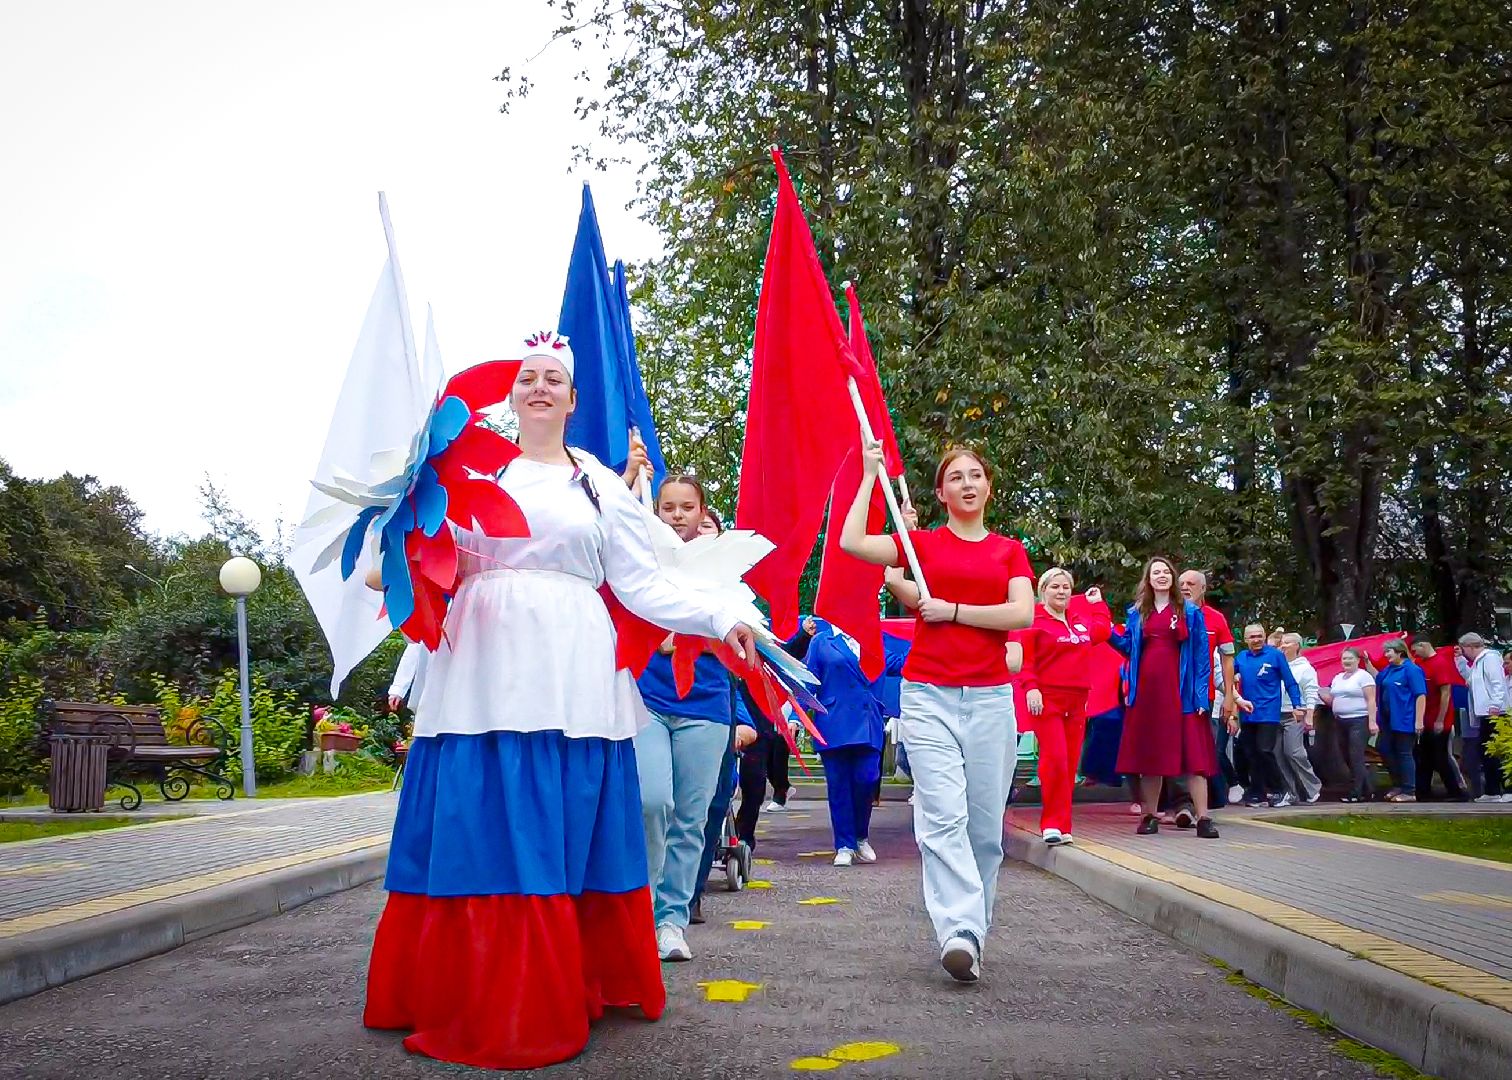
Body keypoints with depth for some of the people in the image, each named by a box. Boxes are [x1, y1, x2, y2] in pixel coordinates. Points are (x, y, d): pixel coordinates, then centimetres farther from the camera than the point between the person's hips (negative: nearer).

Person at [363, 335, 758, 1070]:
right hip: (483, 678, 1)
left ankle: (553, 1000, 8)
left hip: (570, 680, 0)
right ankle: (474, 1003, 9)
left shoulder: (601, 484, 13)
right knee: (474, 832, -2)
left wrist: (720, 622, -2)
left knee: (568, 836, -1)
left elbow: (641, 585, 7)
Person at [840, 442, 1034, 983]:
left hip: (990, 698, 2)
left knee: (984, 825, 3)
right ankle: (960, 933, -20)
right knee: (944, 817, -14)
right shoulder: (922, 543, 10)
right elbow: (851, 542, -5)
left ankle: (972, 931, 13)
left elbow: (1022, 614, -2)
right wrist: (871, 475, 1)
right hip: (929, 695, -2)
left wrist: (953, 610, -6)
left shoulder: (1009, 551, 14)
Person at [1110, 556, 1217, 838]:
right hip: (1145, 690, 3)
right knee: (1148, 752, 7)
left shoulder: (1190, 612, 3)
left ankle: (1203, 818, -6)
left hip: (1179, 690, -3)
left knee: (1191, 751, -7)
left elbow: (1202, 654, 0)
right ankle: (1150, 815, 15)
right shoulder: (1137, 613, 11)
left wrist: (1201, 694, -8)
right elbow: (1128, 647, 14)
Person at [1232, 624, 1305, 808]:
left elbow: (1290, 682, -3)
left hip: (1269, 714, -5)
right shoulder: (1241, 658, 8)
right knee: (1252, 755, 7)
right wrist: (1237, 698, 1)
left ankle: (1280, 791, 0)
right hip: (1247, 714, 5)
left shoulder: (1275, 655, -3)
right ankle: (1257, 795, 14)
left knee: (1265, 751, -13)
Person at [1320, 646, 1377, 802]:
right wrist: (1320, 693, 0)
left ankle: (1356, 792, -9)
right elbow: (1332, 701, 21)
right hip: (1340, 722, 8)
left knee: (1356, 758, -11)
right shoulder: (1338, 678, 17)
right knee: (1347, 758, 8)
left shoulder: (1363, 676, -5)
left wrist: (1372, 721, -19)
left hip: (1358, 721, -8)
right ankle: (1365, 790, 17)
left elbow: (1371, 700, -11)